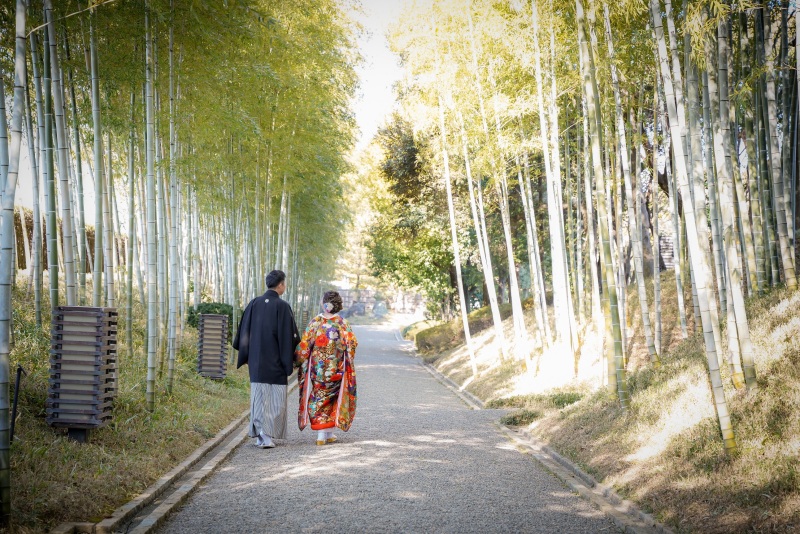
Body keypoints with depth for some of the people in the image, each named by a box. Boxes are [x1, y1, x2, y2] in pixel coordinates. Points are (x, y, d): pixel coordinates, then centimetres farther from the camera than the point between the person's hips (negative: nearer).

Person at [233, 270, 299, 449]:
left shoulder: (254, 304, 3)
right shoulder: (282, 306, -10)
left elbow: (244, 332, 7)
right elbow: (288, 336, -11)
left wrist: (246, 357, 17)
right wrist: (289, 362, -3)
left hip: (256, 361, 4)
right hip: (275, 362, -4)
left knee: (259, 396, 9)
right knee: (275, 399, 3)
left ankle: (260, 435, 6)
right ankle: (268, 435, -3)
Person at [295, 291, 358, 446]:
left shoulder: (315, 322, -6)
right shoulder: (342, 323, -6)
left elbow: (304, 345, -6)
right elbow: (351, 343, -9)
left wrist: (298, 361, 7)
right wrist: (347, 362, 8)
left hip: (317, 368, 0)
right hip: (336, 369, 0)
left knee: (318, 398, 10)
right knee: (331, 398, 11)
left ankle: (322, 433, 5)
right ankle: (328, 433, 9)